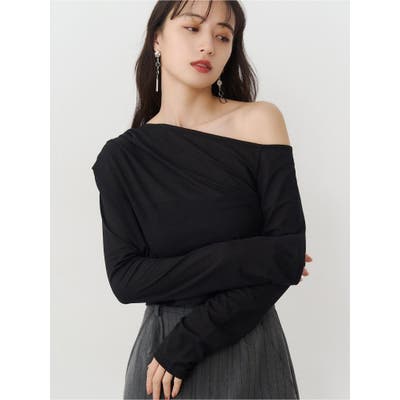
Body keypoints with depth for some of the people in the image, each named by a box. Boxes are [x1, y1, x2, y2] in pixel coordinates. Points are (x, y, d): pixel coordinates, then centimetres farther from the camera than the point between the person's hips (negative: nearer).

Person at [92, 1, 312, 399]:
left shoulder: (260, 121, -9)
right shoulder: (121, 156, -4)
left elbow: (289, 256, -13)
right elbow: (124, 279, -10)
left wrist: (187, 343, -15)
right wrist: (244, 260, -20)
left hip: (250, 351, -1)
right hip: (160, 349, 1)